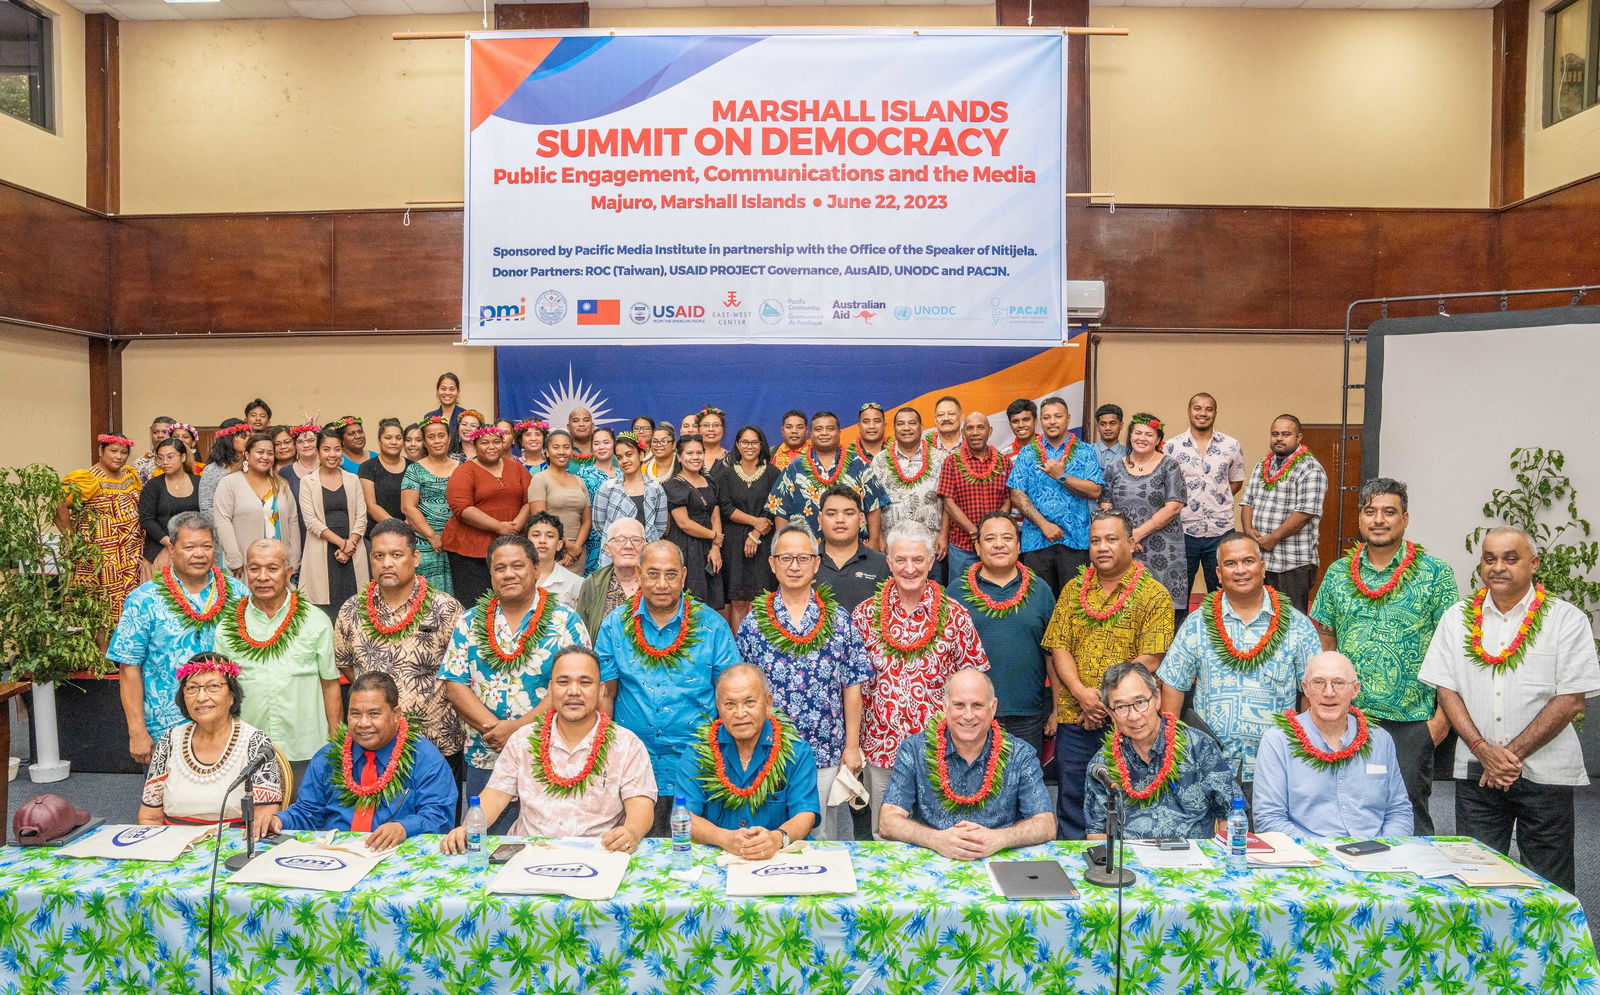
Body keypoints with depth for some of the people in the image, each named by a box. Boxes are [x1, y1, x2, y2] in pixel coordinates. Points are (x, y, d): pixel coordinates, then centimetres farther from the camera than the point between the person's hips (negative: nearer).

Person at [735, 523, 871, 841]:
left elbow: (852, 687, 3)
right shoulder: (753, 623, 0)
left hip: (827, 755, 0)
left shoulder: (840, 620, 1)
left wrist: (852, 746, 1)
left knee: (824, 835, 9)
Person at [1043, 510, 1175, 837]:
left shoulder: (1154, 595, -1)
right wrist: (1081, 693, -11)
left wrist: (1108, 700, -14)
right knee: (1071, 804, 10)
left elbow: (1150, 659, -9)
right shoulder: (1074, 589, 10)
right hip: (1073, 717, 3)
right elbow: (1058, 647, 4)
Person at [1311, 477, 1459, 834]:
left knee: (1409, 812, 5)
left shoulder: (1434, 573, -2)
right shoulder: (1338, 574, 7)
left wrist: (1443, 715, -8)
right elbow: (1325, 641, 12)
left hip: (1410, 720, -3)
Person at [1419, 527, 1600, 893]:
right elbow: (1446, 689, 4)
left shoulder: (1566, 619, -1)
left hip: (1545, 772, -2)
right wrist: (1483, 750, -9)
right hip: (1476, 772, 2)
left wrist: (1512, 753, -12)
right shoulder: (1458, 618, 7)